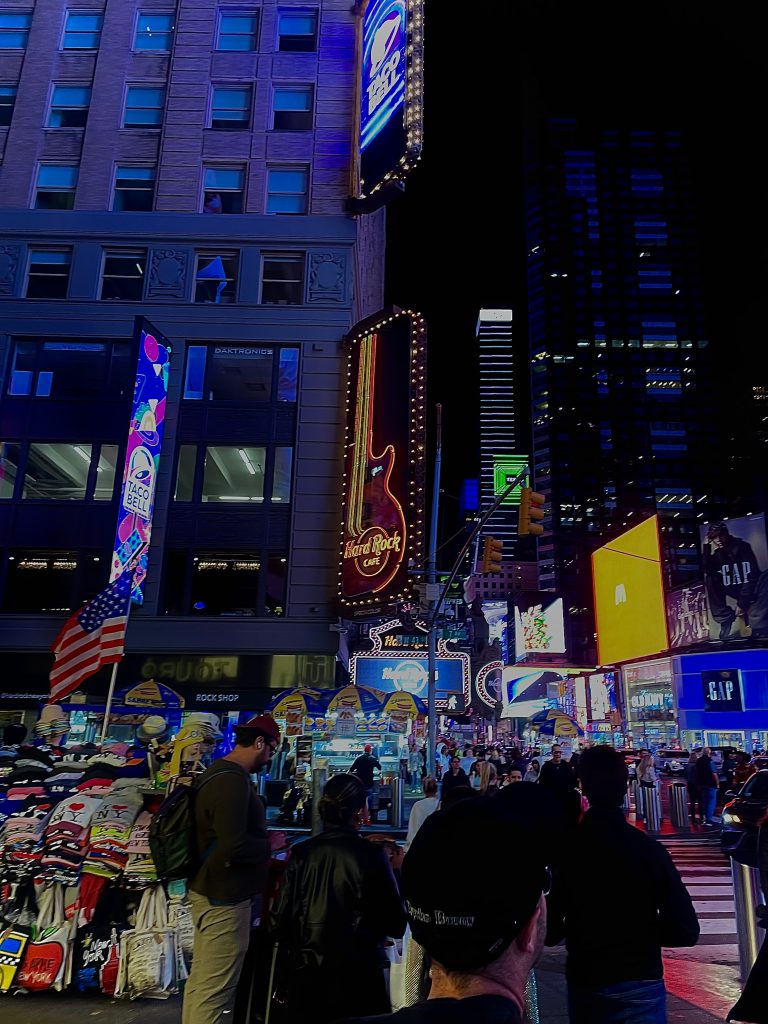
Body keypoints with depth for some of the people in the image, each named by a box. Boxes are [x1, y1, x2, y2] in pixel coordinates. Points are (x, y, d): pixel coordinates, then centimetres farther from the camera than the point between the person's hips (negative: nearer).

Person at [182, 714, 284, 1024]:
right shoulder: (233, 780, -24)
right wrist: (270, 844, -15)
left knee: (201, 980, 20)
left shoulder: (217, 772, 9)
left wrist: (262, 840, 10)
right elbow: (233, 846, -31)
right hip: (224, 897, -10)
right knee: (215, 989, 1)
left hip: (209, 891, 10)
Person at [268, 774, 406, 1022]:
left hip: (304, 979, 3)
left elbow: (278, 925, -4)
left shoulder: (301, 852, -8)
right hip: (358, 981, -2)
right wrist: (397, 871, 2)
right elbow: (396, 926, -9)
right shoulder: (372, 855, -16)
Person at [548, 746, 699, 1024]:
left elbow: (548, 931, -8)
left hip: (584, 983, 2)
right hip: (641, 983, -2)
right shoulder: (649, 848, -16)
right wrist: (642, 933, 5)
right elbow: (685, 932, -13)